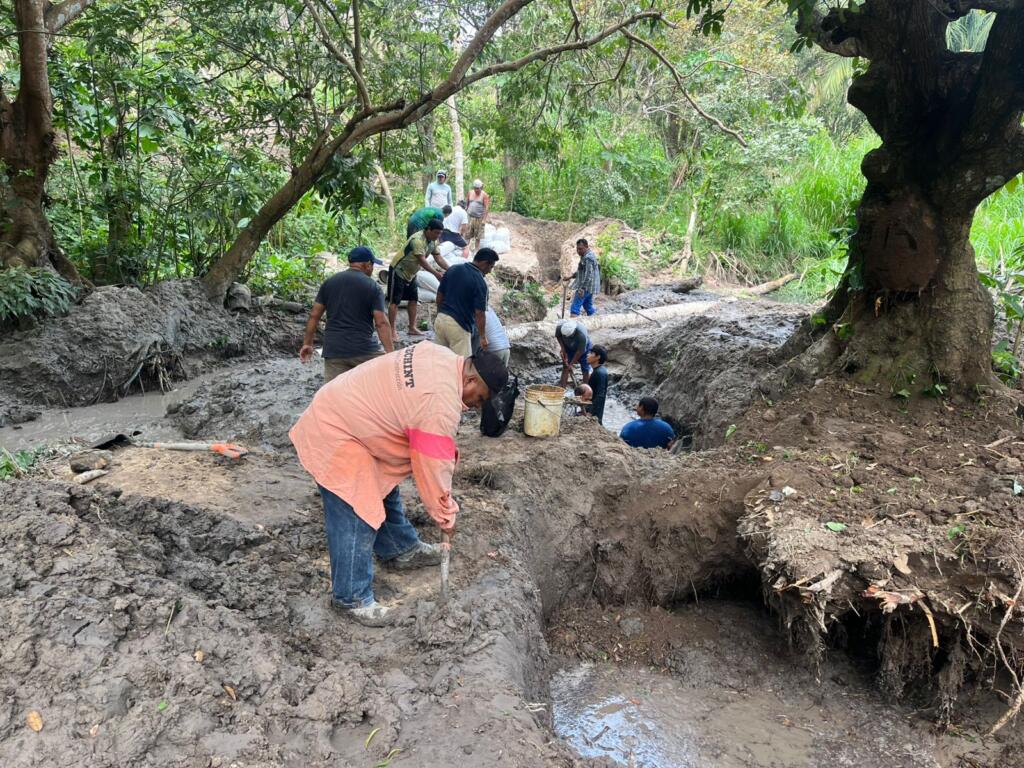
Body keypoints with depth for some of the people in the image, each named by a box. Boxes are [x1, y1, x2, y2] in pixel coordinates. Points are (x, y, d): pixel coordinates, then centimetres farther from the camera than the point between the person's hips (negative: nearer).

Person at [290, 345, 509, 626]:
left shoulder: (443, 358, -1)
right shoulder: (441, 404, -29)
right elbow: (434, 466, -21)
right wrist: (445, 515, -8)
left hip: (344, 412, 11)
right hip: (335, 435, -11)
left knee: (384, 489, 22)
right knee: (356, 520, -6)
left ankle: (401, 551, 39)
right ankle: (351, 598, 7)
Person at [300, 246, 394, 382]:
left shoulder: (329, 282, 10)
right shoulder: (372, 287, -2)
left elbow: (314, 315, 9)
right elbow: (381, 323, -10)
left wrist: (307, 343, 17)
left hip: (334, 350, 3)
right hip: (364, 350, -3)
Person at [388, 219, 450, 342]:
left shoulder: (433, 242, 0)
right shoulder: (417, 239, -28)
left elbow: (439, 259, 0)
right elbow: (422, 261, -32)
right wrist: (436, 273, -35)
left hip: (411, 273, 9)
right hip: (398, 271, -9)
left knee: (413, 299, 10)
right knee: (394, 301, -5)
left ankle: (412, 328, 18)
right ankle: (392, 330, -3)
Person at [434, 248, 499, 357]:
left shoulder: (453, 269, 5)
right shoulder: (480, 282, -14)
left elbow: (440, 295, 12)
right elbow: (479, 313, -14)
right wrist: (483, 336, -5)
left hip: (440, 319, 7)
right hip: (459, 325, -7)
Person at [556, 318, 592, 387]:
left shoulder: (582, 334, -41)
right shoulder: (560, 327, -31)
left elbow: (580, 351, -29)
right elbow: (558, 336, -6)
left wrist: (571, 364, -22)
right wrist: (562, 348, -13)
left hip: (583, 346, -3)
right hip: (568, 347, 3)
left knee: (585, 370, -6)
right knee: (565, 366, -2)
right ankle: (562, 388, 2)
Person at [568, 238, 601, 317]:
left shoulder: (588, 258, -18)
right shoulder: (586, 256, 15)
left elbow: (588, 275, -26)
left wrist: (582, 288, -31)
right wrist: (571, 276, 24)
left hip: (586, 287, -11)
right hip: (589, 287, 11)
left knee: (575, 308, -11)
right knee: (588, 307, 16)